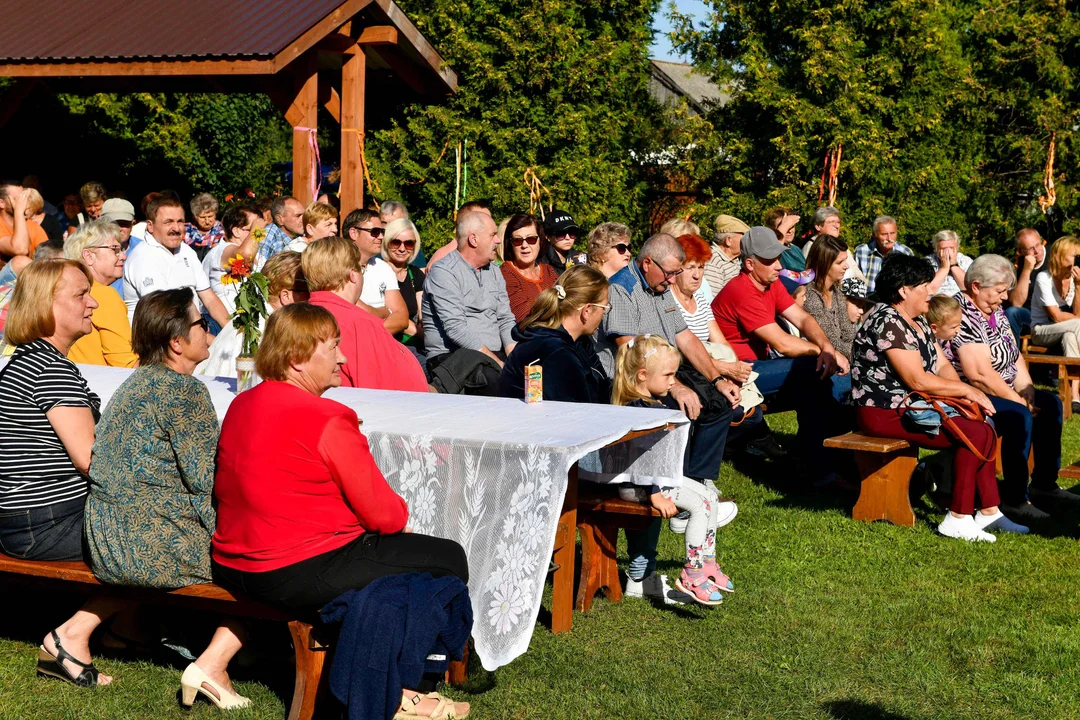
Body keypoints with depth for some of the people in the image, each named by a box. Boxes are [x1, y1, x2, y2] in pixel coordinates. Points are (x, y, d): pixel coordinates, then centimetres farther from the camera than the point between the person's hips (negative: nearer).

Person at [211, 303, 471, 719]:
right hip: (299, 575, -9)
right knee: (447, 559, 4)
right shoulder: (327, 420, -19)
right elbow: (382, 512, -16)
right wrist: (400, 515, 10)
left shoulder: (242, 405, 7)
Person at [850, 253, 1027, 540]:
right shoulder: (888, 323, -19)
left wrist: (966, 394, -8)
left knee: (983, 426, 2)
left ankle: (989, 512, 5)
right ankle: (958, 519, -13)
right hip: (883, 413, -10)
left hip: (909, 406, 10)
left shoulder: (917, 322, 14)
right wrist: (967, 390, -13)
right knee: (977, 434, -18)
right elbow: (918, 380, -23)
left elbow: (943, 366, 11)